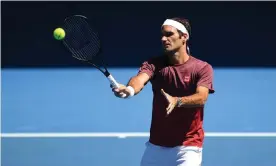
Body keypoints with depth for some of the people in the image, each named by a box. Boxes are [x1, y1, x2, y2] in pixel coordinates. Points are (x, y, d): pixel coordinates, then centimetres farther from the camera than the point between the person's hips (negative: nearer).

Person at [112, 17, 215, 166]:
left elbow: (201, 98, -24)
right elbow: (140, 79, -22)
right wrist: (130, 89, -47)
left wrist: (177, 101, -44)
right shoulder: (154, 64, -2)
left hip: (187, 147, -3)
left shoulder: (203, 68, -8)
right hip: (155, 146, 3)